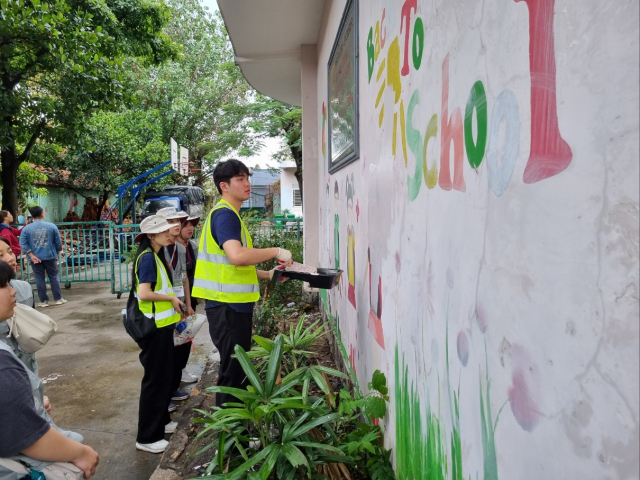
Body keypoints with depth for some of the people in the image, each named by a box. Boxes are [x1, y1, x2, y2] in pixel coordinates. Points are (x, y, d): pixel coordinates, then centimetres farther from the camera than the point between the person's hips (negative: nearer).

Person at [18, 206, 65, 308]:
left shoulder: (26, 228, -1)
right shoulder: (51, 226, -2)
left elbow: (23, 244, -8)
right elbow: (58, 242, 0)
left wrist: (32, 255, -8)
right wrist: (57, 253, 14)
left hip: (35, 258, 1)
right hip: (50, 256, 0)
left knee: (39, 279, 7)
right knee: (54, 277, 8)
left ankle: (43, 301, 10)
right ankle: (58, 299, 11)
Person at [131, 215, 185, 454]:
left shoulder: (155, 255, 11)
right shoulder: (147, 258, -19)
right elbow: (144, 294, -28)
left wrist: (173, 301, 9)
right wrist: (171, 298, -17)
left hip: (161, 325, 10)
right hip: (154, 327, -10)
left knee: (164, 376, 20)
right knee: (155, 379, 0)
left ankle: (161, 421, 35)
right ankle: (147, 437, 13)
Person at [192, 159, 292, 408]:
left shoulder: (230, 215, 17)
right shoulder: (224, 214, -14)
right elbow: (237, 256, -31)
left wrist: (266, 274, 16)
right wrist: (276, 251, -19)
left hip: (234, 305, 10)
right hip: (227, 306, -10)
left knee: (239, 367, 19)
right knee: (233, 371, -1)